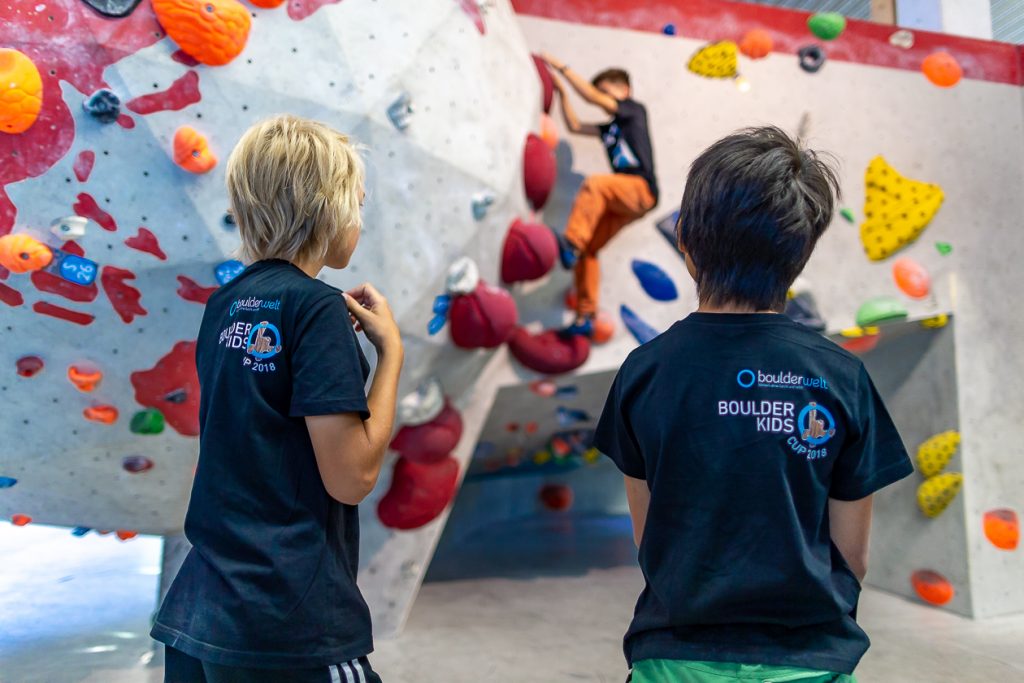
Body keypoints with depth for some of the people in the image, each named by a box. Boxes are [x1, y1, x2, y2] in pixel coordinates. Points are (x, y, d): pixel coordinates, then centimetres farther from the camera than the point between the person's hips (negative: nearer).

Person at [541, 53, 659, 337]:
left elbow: (592, 97, -3)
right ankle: (585, 318, 0)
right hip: (621, 198, 8)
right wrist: (561, 91, 23)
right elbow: (575, 126, 27)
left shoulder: (635, 110, 8)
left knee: (594, 183, -35)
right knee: (587, 250, 0)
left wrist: (562, 67, 2)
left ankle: (571, 244, -43)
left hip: (641, 189, -8)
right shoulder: (610, 128, 27)